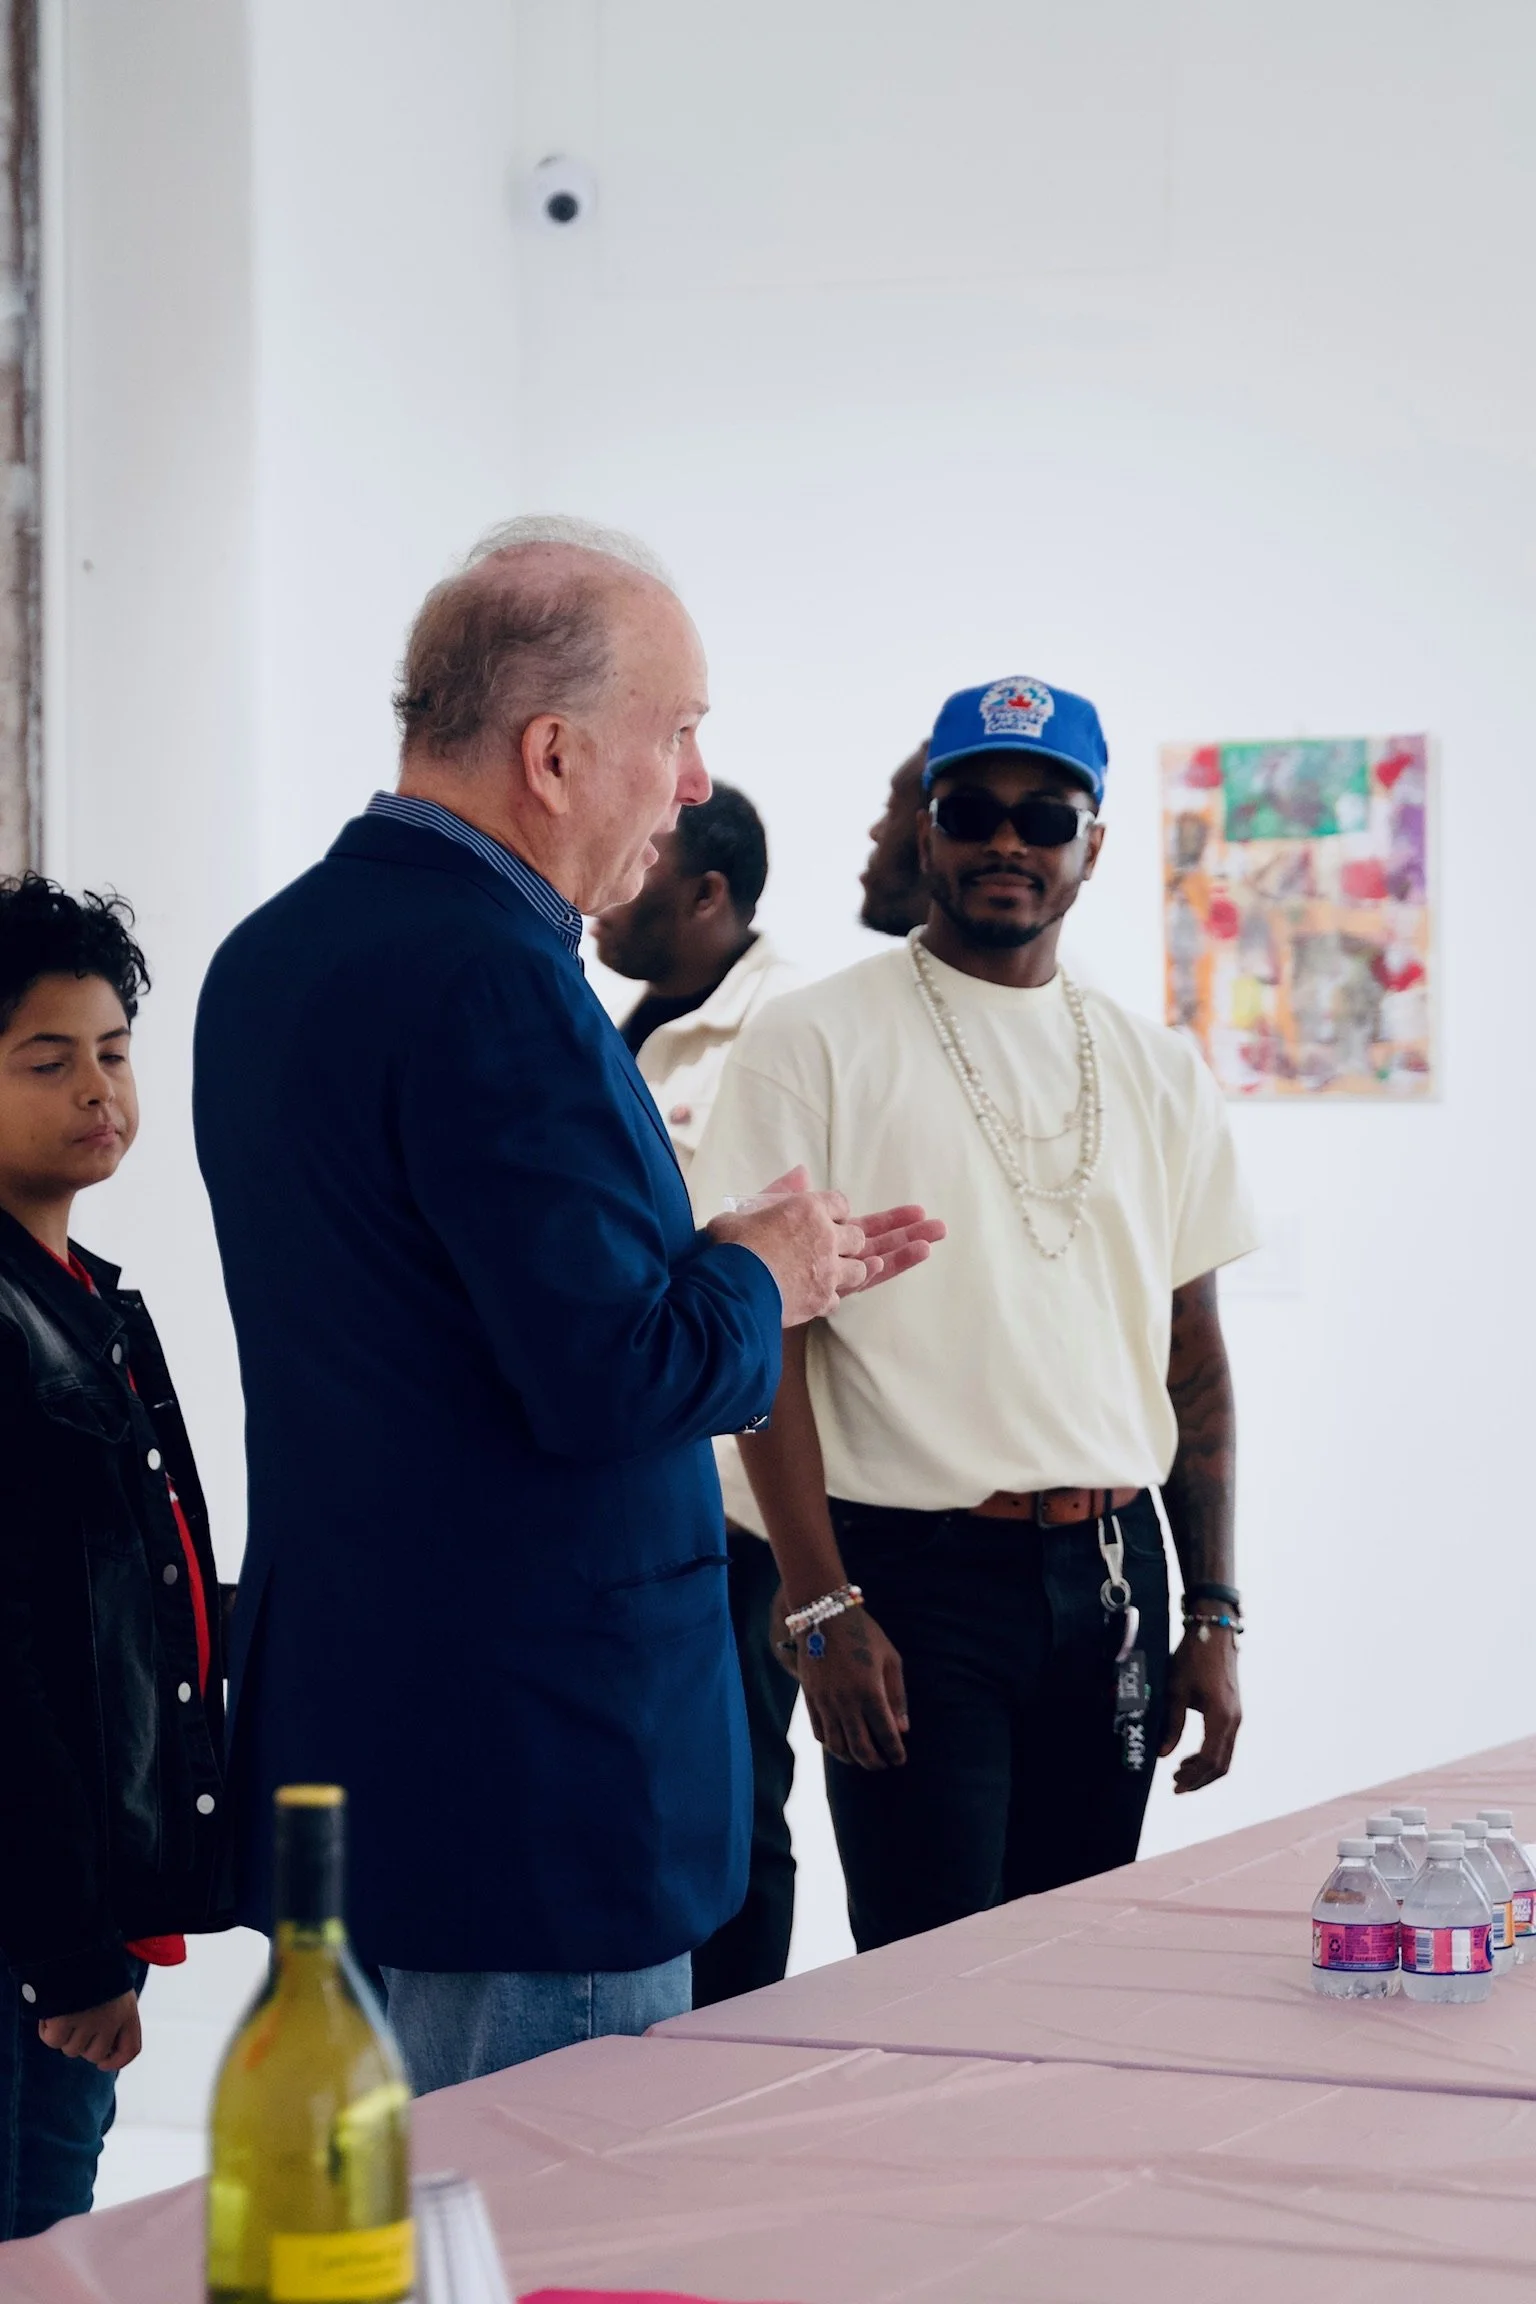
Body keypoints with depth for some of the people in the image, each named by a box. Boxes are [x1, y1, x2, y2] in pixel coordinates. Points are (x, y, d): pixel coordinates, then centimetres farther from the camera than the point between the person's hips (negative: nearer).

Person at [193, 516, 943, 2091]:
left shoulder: (271, 955, 11)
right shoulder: (492, 977, -20)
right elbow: (615, 1375, -25)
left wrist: (758, 1273, 19)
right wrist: (754, 1279, -4)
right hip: (529, 1777, -10)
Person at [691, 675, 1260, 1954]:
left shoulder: (1158, 1070, 12)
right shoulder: (815, 1043, -3)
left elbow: (1193, 1357, 14)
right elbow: (765, 1338, -7)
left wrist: (1215, 1617, 8)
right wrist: (823, 1607, -14)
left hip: (1111, 1571, 5)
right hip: (918, 1575, -5)